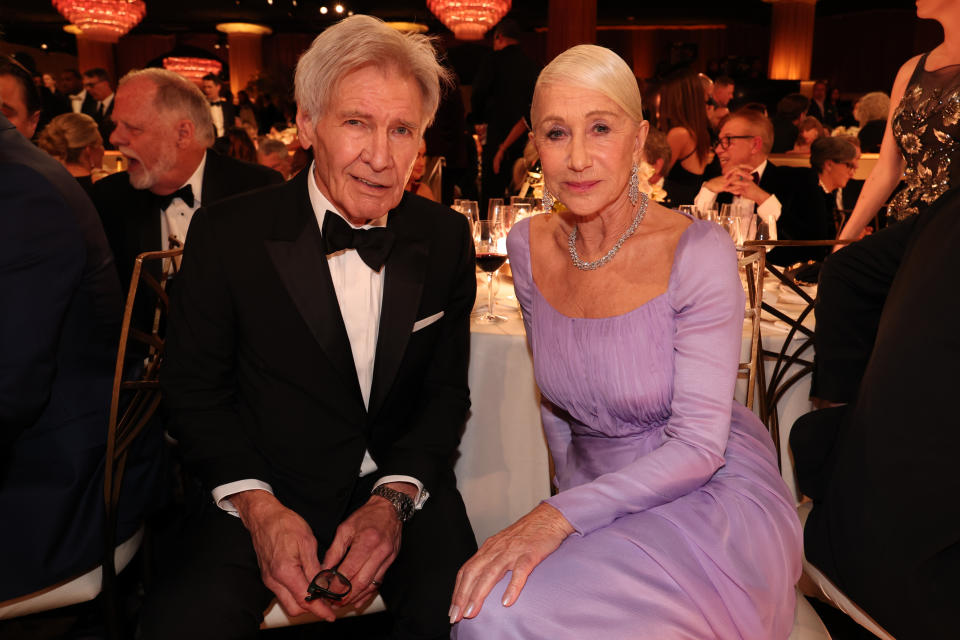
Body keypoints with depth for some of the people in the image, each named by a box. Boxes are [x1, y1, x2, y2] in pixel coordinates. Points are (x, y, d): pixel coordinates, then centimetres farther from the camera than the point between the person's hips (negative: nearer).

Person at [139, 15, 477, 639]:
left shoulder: (446, 239, -2)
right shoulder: (229, 232, -7)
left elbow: (447, 390, 3)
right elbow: (195, 385, 0)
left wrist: (394, 497, -12)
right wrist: (257, 505, -14)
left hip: (404, 486, 1)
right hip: (269, 489, 0)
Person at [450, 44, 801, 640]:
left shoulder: (700, 251, -17)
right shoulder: (529, 245, -1)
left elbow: (699, 445, -19)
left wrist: (562, 515, -26)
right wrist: (570, 499, 9)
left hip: (711, 495, -4)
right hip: (599, 492, 5)